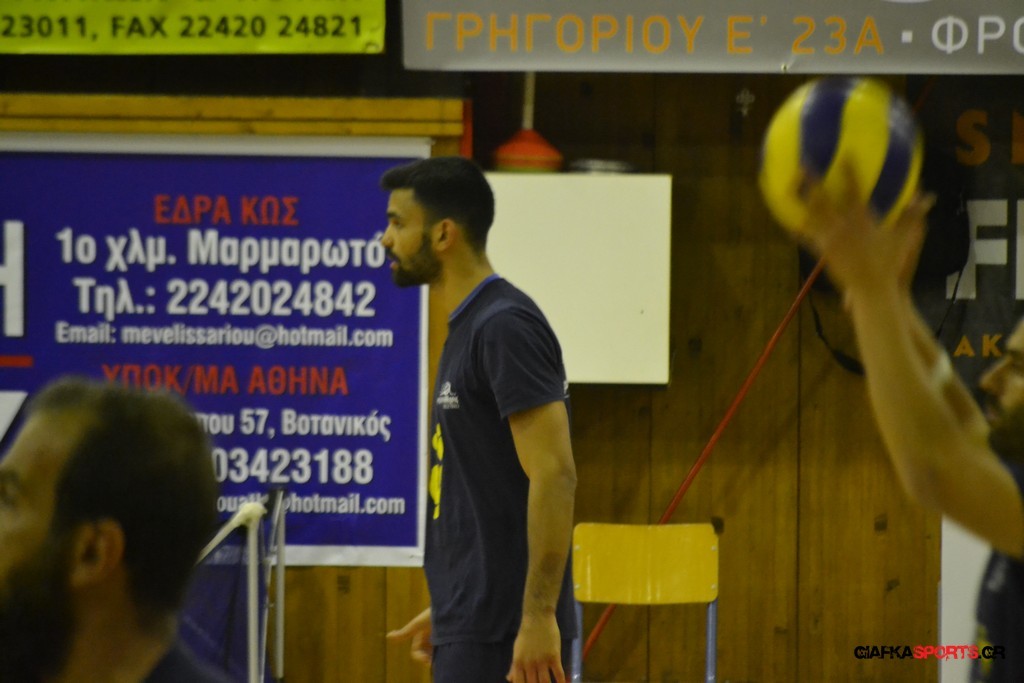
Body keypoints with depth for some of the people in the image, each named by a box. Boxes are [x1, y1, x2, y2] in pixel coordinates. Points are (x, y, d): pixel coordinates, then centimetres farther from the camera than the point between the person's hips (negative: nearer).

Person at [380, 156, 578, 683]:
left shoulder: (504, 326, -14)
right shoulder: (467, 328, 16)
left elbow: (553, 474, -21)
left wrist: (539, 616, -24)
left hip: (502, 637, -10)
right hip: (471, 626, 10)